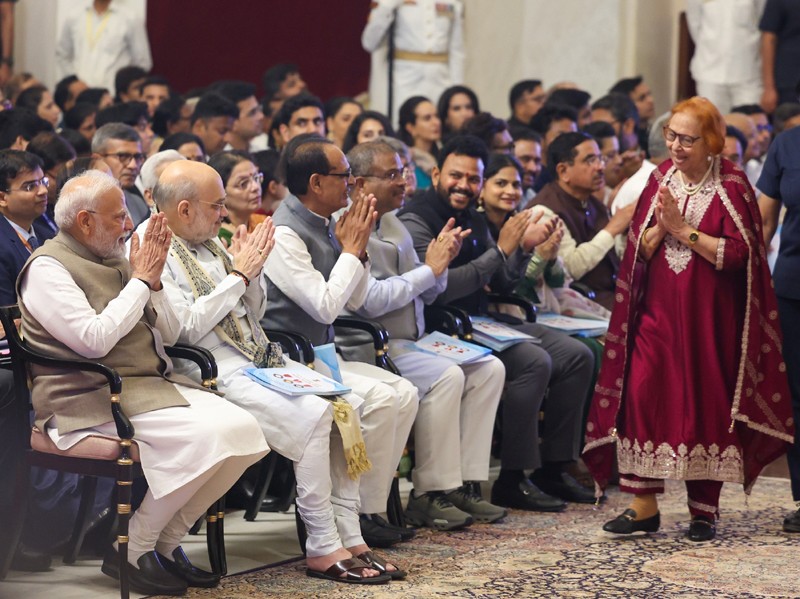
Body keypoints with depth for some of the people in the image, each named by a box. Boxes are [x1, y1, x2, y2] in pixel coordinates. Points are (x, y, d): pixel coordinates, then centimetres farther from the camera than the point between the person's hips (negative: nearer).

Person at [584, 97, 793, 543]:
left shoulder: (732, 185, -5)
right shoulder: (661, 179, 8)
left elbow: (737, 253, -12)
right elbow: (639, 250, 7)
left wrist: (685, 230, -15)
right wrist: (660, 226, -12)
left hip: (709, 314, -3)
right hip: (658, 308, 3)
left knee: (707, 404, 2)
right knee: (641, 396, -8)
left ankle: (705, 510, 13)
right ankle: (644, 506, -3)